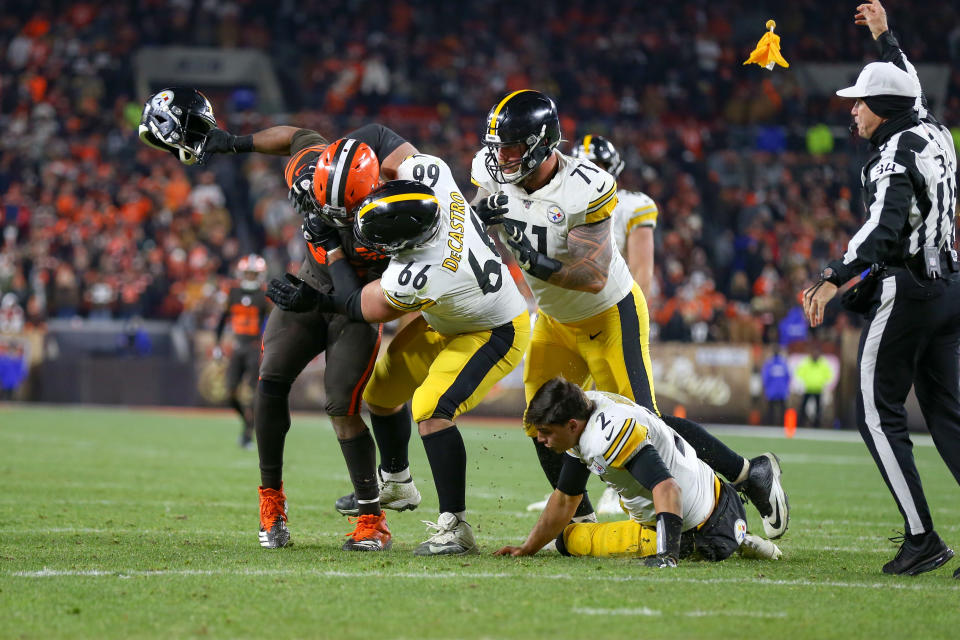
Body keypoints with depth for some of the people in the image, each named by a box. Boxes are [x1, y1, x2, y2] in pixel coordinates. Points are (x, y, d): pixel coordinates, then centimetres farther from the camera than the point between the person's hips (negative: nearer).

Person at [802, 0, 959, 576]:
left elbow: (883, 228, -30)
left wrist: (834, 279, -38)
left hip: (905, 291, -9)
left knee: (879, 415, -2)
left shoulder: (895, 156, -15)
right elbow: (909, 90, 33)